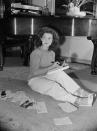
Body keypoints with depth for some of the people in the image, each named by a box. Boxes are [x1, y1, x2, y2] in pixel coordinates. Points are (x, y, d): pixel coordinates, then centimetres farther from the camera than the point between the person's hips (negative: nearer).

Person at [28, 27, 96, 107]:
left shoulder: (52, 53, 7)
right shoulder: (36, 53, -15)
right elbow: (34, 72, -21)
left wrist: (59, 67, -8)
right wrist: (51, 67, -27)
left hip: (46, 77, 5)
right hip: (35, 80, -5)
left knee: (58, 72, -26)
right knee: (53, 86, -34)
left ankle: (79, 92, -33)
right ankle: (76, 100, -43)